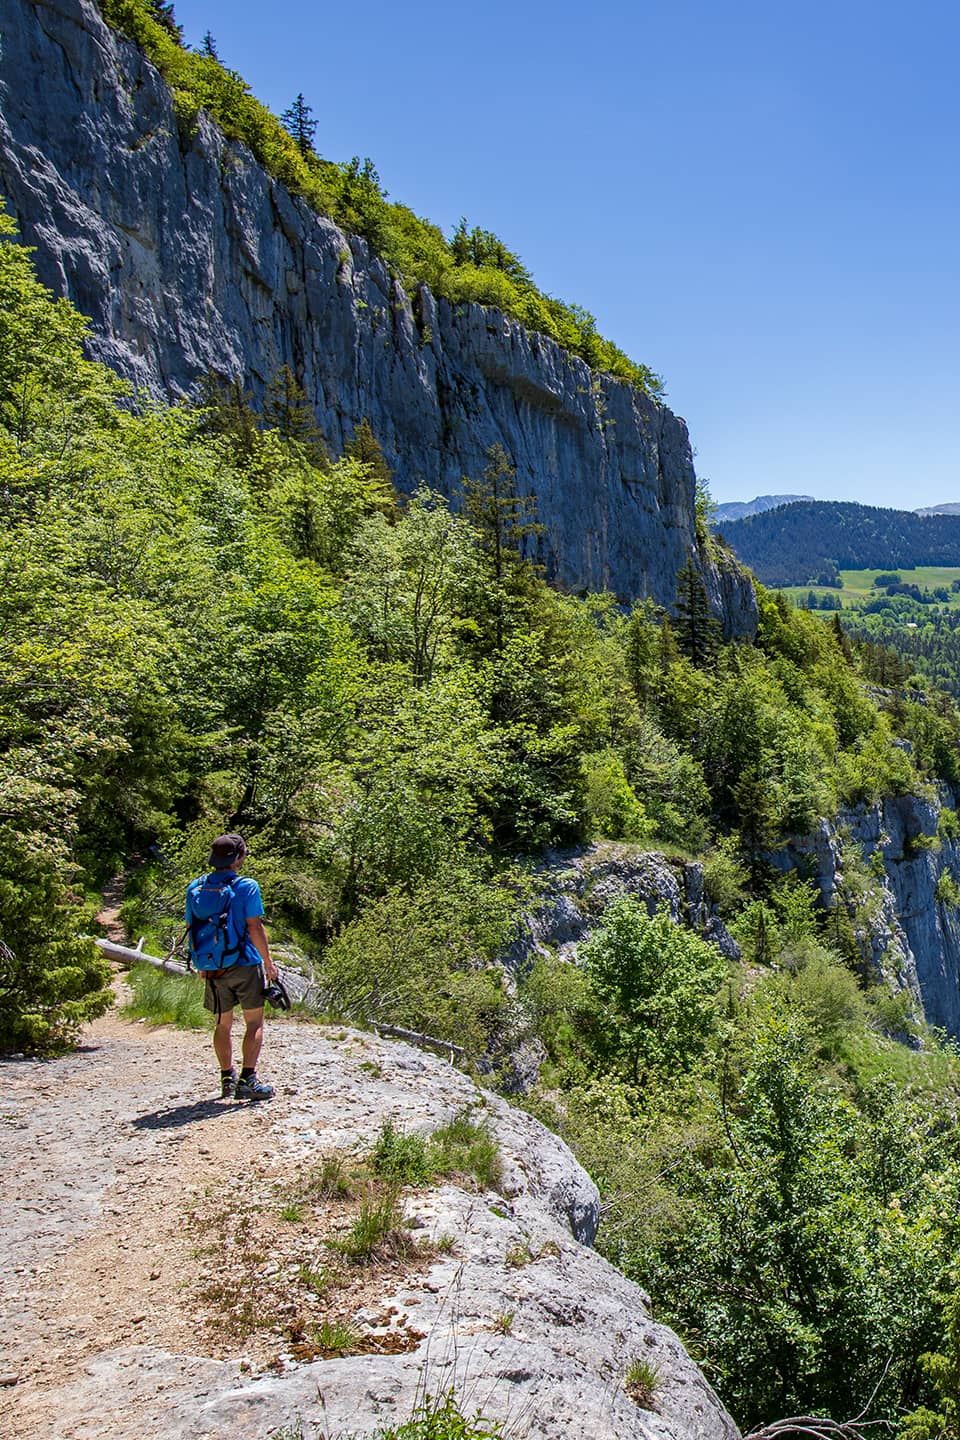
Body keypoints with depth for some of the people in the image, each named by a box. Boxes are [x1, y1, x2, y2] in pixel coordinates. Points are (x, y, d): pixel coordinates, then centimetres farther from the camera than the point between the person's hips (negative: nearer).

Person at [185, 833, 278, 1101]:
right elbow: (255, 928, -13)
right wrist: (268, 961, -3)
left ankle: (227, 1079, 23)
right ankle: (248, 1081, -2)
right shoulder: (246, 887, -12)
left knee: (223, 1024, 17)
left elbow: (191, 928, 7)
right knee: (254, 1023, 5)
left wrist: (201, 964, 19)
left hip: (212, 968, 4)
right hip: (244, 965, -4)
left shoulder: (195, 888, 2)